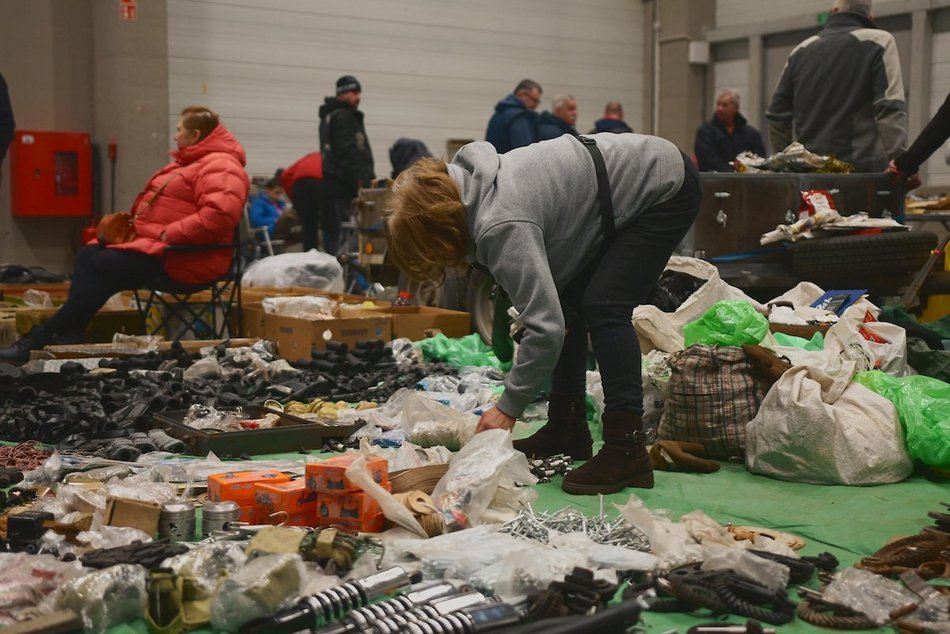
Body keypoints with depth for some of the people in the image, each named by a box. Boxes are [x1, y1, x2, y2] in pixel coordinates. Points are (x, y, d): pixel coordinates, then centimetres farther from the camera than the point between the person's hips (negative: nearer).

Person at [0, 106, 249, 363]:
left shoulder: (220, 166, -13)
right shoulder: (190, 161, 22)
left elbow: (219, 214, -30)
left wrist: (168, 234, -25)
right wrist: (135, 224, 8)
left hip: (184, 258, -11)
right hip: (153, 242, 11)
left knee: (104, 265, -21)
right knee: (87, 256, -4)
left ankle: (43, 337, -17)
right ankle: (69, 337, -16)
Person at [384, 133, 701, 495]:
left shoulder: (501, 226, -31)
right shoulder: (477, 196, -3)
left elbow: (545, 327, -33)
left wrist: (508, 408, -25)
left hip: (666, 189, -10)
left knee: (603, 307, -19)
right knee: (569, 303, 9)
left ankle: (627, 452, -16)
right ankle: (568, 429, 17)